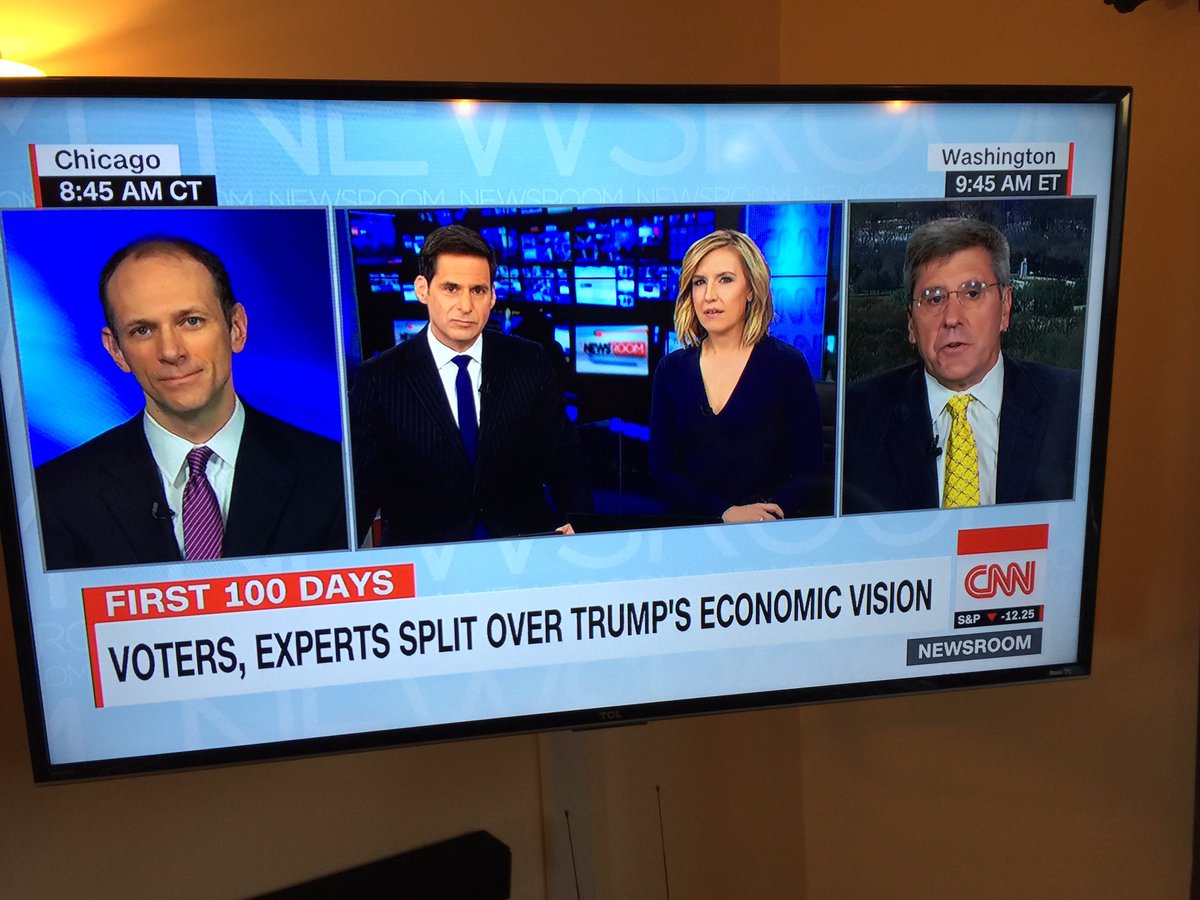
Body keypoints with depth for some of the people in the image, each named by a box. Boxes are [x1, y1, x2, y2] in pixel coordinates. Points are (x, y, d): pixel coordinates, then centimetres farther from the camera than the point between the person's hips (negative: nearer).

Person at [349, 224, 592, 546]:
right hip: (422, 553, -2)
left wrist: (575, 527, -7)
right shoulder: (378, 378, -2)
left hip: (524, 545, 3)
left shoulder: (530, 361, 4)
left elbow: (562, 456, 9)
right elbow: (363, 484, -3)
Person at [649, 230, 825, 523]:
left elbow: (807, 474, -2)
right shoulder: (671, 369, 7)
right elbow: (661, 469, 4)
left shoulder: (787, 364, -1)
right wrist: (726, 512, -12)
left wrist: (758, 519, -20)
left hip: (770, 531, -2)